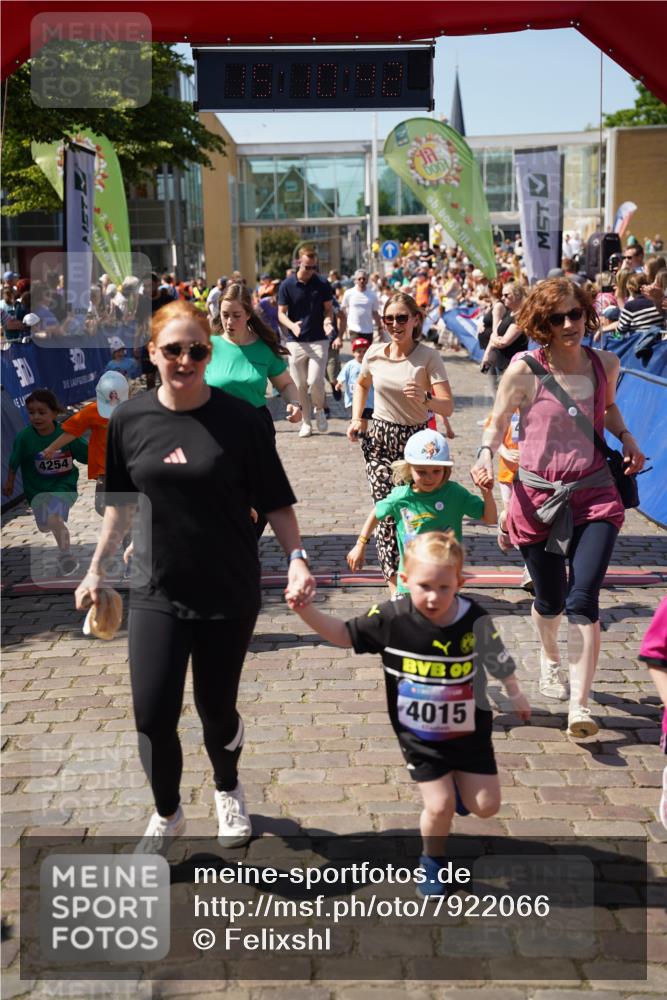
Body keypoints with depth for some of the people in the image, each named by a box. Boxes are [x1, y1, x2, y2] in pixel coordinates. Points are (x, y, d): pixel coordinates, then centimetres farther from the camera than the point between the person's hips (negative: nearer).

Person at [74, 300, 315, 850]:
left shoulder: (241, 419, -9)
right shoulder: (130, 418, -1)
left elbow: (276, 501, -4)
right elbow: (121, 499, 10)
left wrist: (297, 558, -17)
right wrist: (97, 568, 10)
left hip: (229, 592, -1)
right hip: (157, 592, 2)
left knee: (217, 708, 10)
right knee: (152, 715, -4)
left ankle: (228, 789, 43)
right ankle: (167, 812, 25)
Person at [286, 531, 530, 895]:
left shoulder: (474, 620, -18)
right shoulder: (391, 618, -19)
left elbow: (500, 663, -1)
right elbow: (345, 634, -7)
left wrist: (516, 697, 16)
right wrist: (306, 610, -21)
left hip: (469, 732, 1)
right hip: (420, 737, -1)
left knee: (486, 805, 4)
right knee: (439, 806, -5)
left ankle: (457, 784, 39)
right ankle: (432, 860, 27)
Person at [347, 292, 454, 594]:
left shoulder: (428, 357, -11)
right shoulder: (374, 354, 0)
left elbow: (448, 407, -17)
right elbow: (361, 384, 23)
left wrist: (425, 399, -36)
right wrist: (357, 418, 11)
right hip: (380, 439, 2)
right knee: (386, 511, -5)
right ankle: (396, 585, 3)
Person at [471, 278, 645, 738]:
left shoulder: (605, 363, 0)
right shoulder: (525, 370, -10)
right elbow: (498, 423, -1)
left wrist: (626, 437, 4)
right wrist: (487, 452, -21)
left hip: (594, 494, 1)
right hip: (538, 497, -1)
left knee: (583, 599, -12)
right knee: (550, 600, 14)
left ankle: (580, 705, -8)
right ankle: (550, 661, 47)